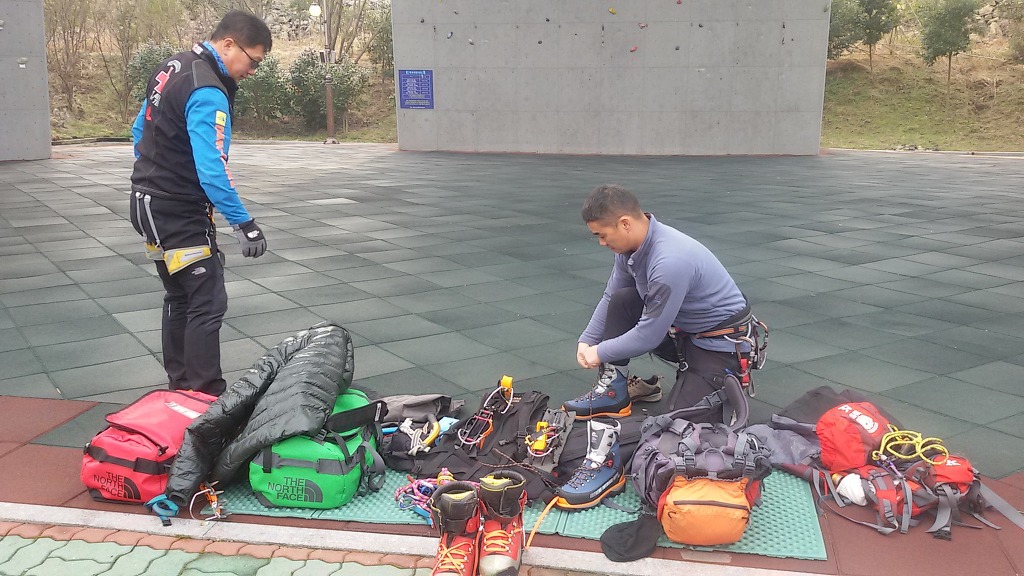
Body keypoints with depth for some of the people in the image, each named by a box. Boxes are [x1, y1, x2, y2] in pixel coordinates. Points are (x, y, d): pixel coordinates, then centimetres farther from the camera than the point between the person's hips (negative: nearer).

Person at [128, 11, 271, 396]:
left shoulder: (173, 67, 9)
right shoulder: (207, 93, -22)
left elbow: (140, 129, 19)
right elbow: (211, 169, -27)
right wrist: (243, 224, -23)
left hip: (151, 204, 10)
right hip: (179, 214, -10)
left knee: (180, 298, 17)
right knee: (208, 304, -7)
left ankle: (179, 388, 27)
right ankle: (204, 398, -4)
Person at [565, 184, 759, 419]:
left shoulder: (670, 262, -34)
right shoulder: (631, 245, -8)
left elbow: (649, 335, -26)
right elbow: (610, 299, 7)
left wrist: (600, 352, -14)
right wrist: (586, 341, -1)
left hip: (721, 343, -8)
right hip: (681, 329, 8)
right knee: (622, 301, -9)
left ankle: (726, 381, 11)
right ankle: (613, 390, -2)